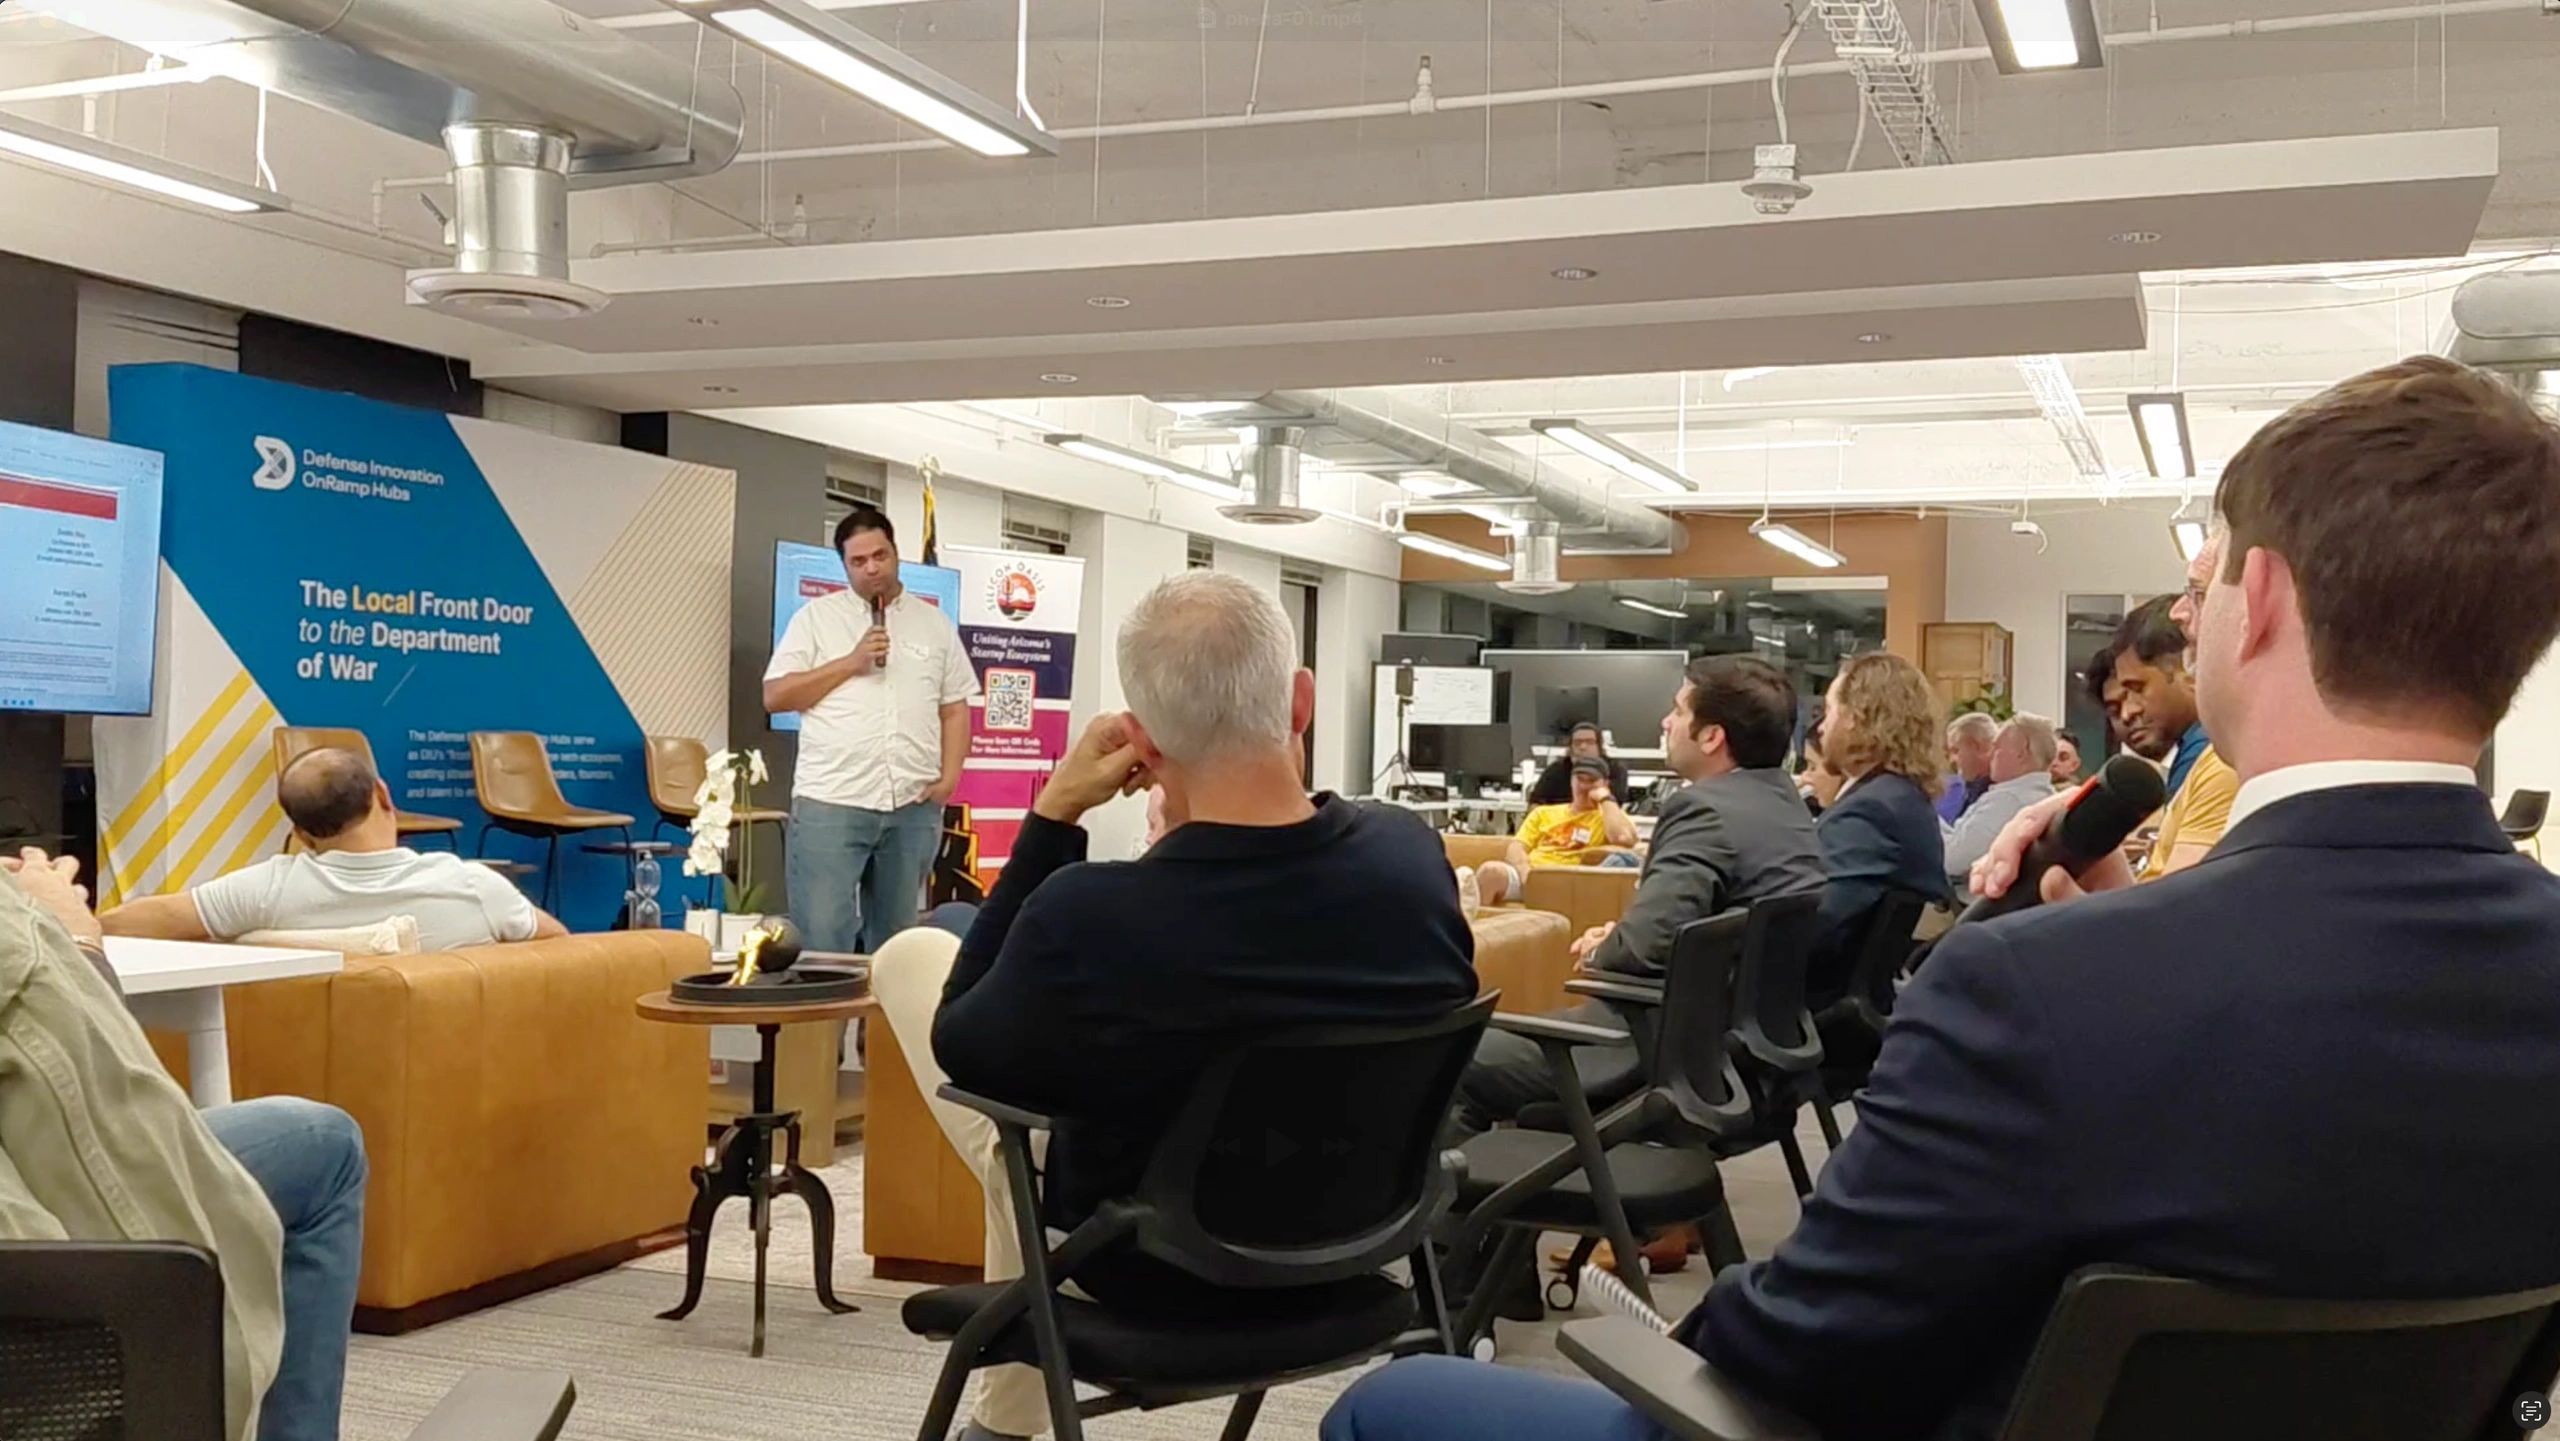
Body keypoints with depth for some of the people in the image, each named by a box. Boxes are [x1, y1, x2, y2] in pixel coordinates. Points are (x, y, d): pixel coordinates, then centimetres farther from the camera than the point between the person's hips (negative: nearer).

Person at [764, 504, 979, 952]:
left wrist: (949, 777, 0)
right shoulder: (816, 617, 5)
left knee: (895, 941, 11)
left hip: (913, 807, 3)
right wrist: (851, 662, -8)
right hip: (830, 803, -3)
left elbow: (955, 708, 13)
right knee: (821, 939, -6)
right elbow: (775, 696, -1)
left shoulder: (935, 623, 13)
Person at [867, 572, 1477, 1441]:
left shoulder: (1087, 916, -35)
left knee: (910, 954, 12)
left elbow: (962, 1049, -13)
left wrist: (1051, 816, -17)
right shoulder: (1413, 855, -22)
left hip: (1144, 1272, -4)